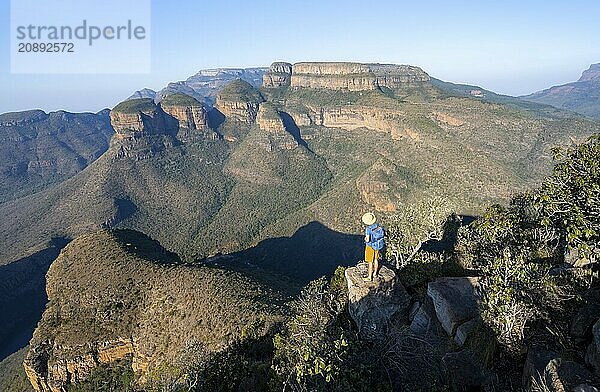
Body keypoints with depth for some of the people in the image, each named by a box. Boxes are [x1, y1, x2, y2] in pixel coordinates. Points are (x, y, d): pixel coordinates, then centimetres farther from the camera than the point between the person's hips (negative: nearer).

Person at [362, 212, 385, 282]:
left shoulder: (368, 228, -27)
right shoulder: (378, 226, -8)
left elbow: (367, 239, -30)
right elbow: (383, 234, 5)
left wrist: (365, 239, -9)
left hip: (370, 246, -6)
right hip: (378, 245, 6)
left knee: (370, 262, 5)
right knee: (376, 259, 23)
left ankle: (370, 277, 14)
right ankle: (375, 272, 42)